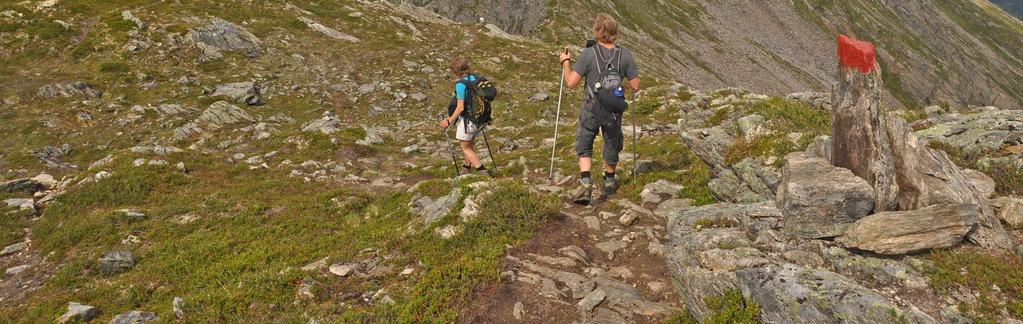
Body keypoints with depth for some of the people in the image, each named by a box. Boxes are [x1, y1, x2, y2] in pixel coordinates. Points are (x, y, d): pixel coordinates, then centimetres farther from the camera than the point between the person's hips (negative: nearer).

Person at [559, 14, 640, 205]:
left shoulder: (589, 53, -15)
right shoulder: (625, 55, -8)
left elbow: (571, 83, -14)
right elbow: (635, 86, -3)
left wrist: (565, 62, 1)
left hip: (591, 109, -2)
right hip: (614, 110, 2)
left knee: (584, 147, 15)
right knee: (612, 146, 23)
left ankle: (585, 184, -2)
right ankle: (609, 182, 41)